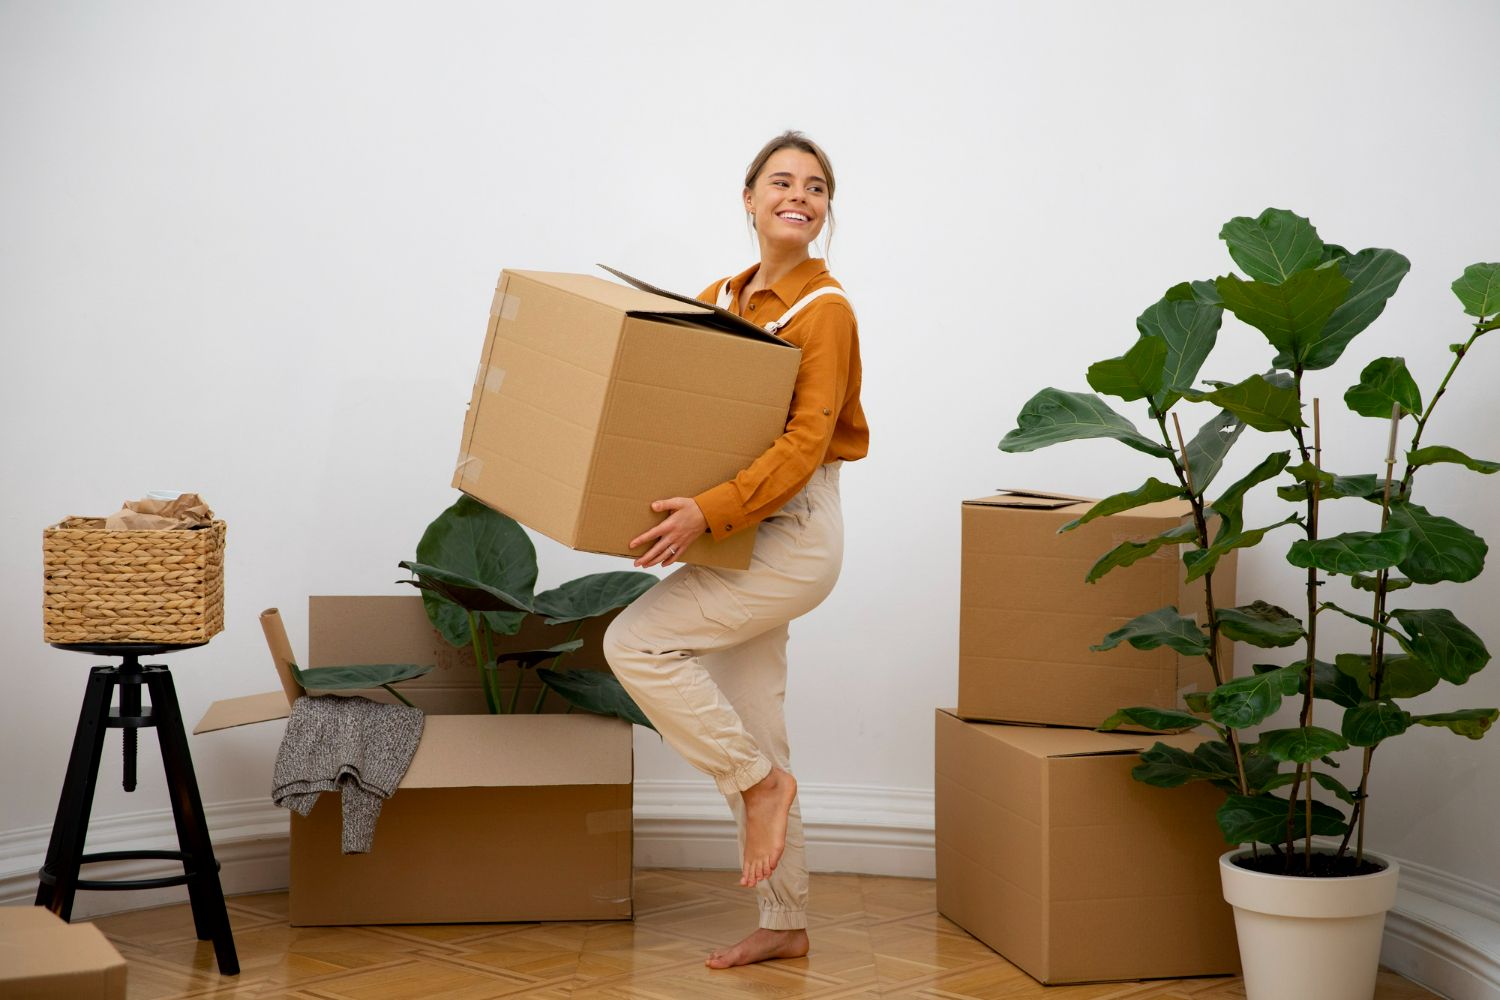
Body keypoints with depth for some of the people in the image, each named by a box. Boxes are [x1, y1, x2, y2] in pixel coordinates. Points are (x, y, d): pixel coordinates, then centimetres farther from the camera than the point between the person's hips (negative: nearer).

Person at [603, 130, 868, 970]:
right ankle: (786, 925, 20)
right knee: (752, 734, 9)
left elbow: (806, 442, -21)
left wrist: (710, 511, -30)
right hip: (742, 535, 7)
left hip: (793, 533, -7)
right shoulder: (721, 299, 10)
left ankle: (761, 781, -1)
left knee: (636, 642, -17)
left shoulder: (825, 309, -11)